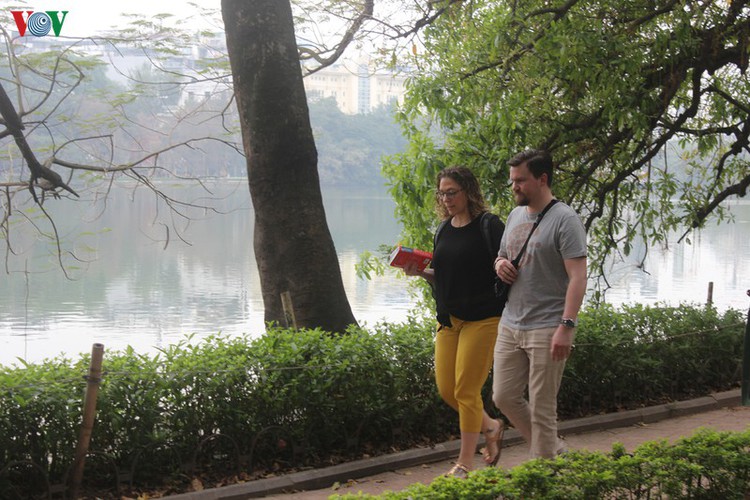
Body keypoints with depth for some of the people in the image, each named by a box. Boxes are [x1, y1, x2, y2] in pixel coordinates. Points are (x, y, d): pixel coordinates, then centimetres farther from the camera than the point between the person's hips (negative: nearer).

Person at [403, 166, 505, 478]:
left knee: (466, 391, -4)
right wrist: (420, 272, 2)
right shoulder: (444, 230, 12)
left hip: (482, 320, -7)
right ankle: (490, 427, 33)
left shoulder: (489, 226, -9)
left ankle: (465, 464, 10)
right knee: (446, 389, 8)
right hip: (448, 320, 7)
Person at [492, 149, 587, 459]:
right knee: (503, 397, 11)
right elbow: (502, 257, 27)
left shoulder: (564, 220, -11)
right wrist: (500, 264, 2)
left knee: (541, 408, -2)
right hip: (510, 325, 8)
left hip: (546, 329, -8)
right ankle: (552, 449, 29)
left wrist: (566, 326, -25)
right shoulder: (515, 216, 14)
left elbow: (577, 277, -17)